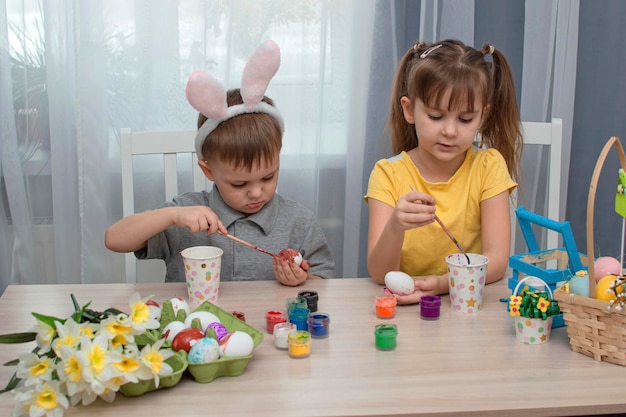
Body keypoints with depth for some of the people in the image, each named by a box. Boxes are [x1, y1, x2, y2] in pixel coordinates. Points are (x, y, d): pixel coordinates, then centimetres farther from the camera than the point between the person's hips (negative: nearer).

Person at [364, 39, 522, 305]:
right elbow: (380, 274, -11)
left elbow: (497, 260, -9)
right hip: (404, 305, -1)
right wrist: (395, 226, -31)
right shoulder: (388, 174, -4)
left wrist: (442, 282, -27)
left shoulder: (488, 166, -1)